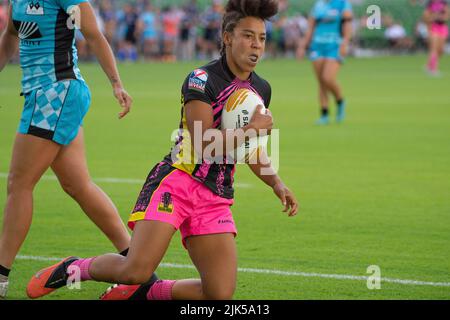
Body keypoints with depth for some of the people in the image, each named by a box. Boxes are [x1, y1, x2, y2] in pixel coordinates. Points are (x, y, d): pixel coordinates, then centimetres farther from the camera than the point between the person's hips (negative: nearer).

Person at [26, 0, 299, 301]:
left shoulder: (261, 89, 12)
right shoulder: (202, 79, -10)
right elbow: (204, 145, -20)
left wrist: (277, 184, 13)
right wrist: (253, 127, -16)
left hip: (216, 197, 6)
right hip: (177, 182, -6)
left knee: (220, 294, -9)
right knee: (136, 270, -22)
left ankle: (145, 291, 16)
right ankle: (74, 268, 8)